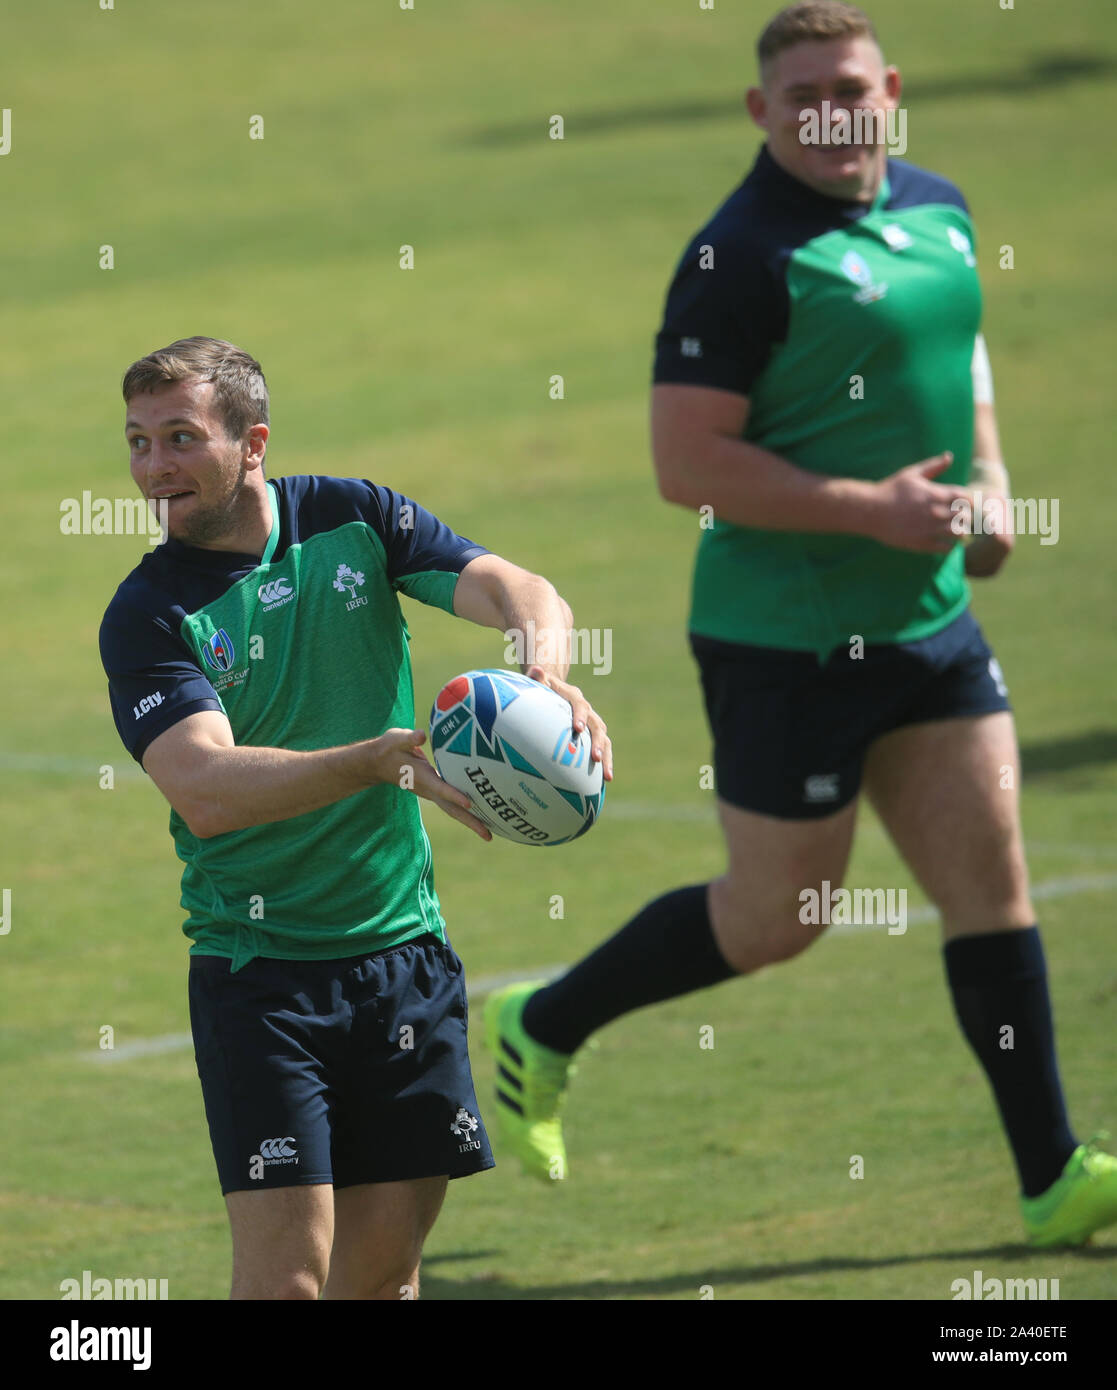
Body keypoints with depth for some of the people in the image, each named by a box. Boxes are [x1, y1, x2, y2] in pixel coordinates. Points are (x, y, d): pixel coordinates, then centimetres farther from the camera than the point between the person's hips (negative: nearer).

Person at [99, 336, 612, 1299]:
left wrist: (547, 664, -30)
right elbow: (205, 790, -24)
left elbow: (510, 587, -6)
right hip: (258, 964, -3)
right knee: (287, 1273, -12)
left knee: (385, 1268, 7)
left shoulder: (353, 519, 2)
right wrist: (384, 760, -36)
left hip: (404, 950, 4)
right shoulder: (149, 616, -10)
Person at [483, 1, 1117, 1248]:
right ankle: (539, 1028, 24)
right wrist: (874, 510, -22)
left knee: (991, 877, 3)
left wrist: (987, 477, 8)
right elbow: (687, 463, -21)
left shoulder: (937, 212, 8)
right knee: (778, 917, 3)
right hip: (784, 640, -7)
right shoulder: (743, 256, -17)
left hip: (927, 620, 7)